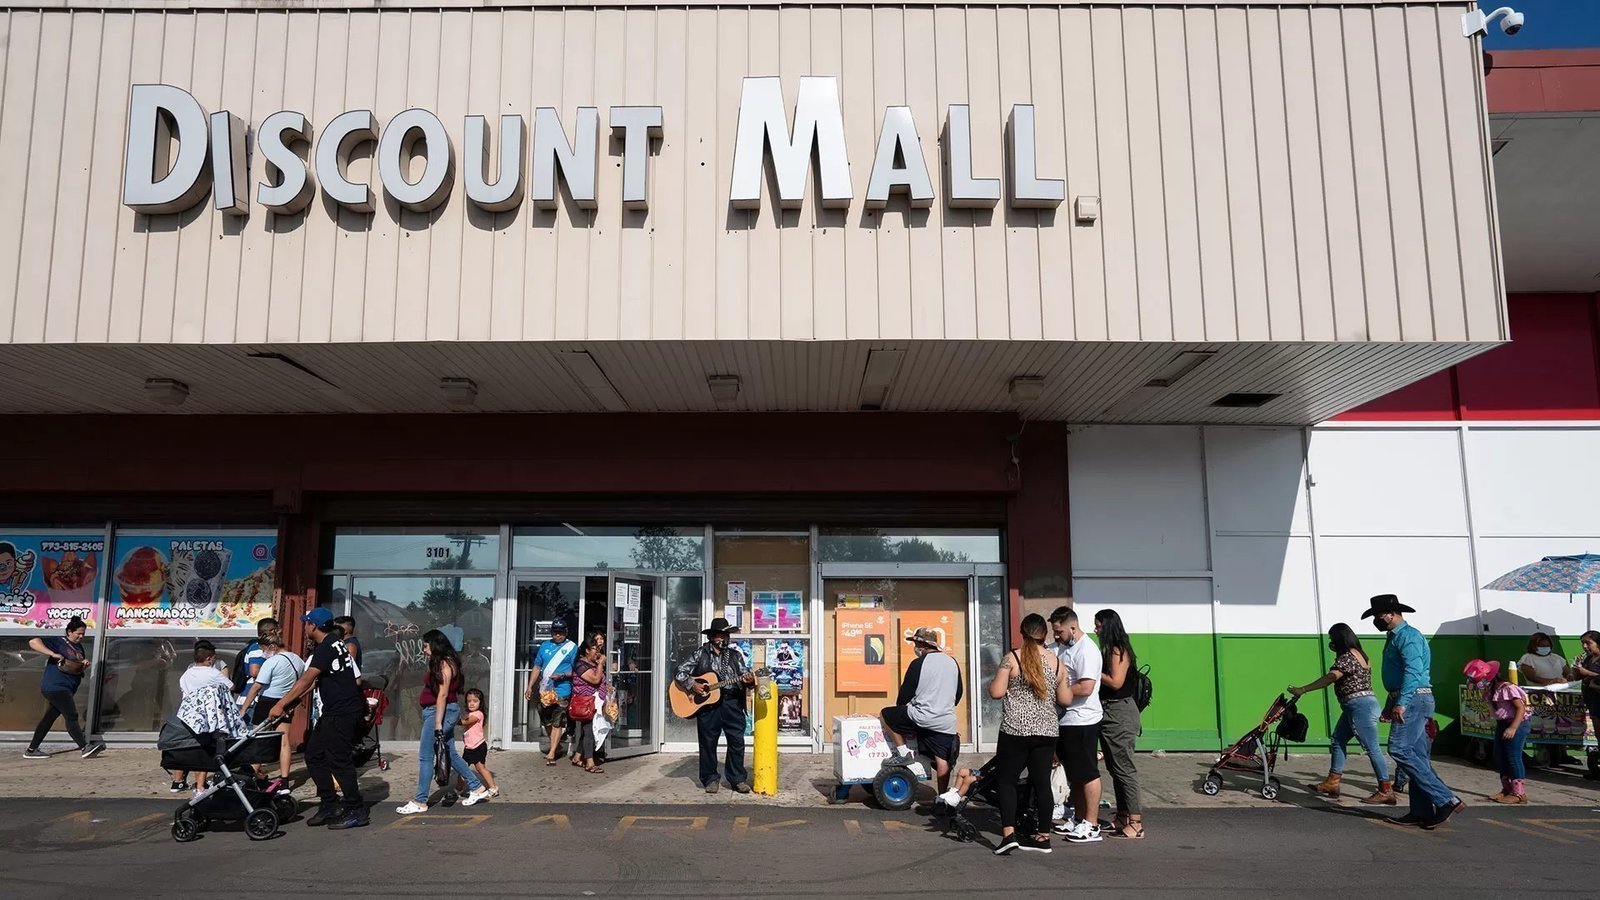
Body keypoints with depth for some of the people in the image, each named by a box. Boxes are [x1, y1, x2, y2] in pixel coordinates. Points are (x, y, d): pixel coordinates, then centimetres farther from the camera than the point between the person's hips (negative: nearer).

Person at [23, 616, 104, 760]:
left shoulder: (79, 647, 17)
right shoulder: (58, 642, -8)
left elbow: (81, 669, 27)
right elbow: (33, 642, -19)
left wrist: (85, 663, 2)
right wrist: (53, 654, -28)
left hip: (66, 689, 9)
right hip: (55, 686, -9)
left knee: (49, 718, 12)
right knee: (71, 716, -13)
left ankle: (31, 750, 20)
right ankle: (85, 748, -17)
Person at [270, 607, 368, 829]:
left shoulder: (326, 648, -16)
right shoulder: (334, 643, 15)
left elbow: (306, 680, -20)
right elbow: (313, 681, 20)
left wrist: (281, 705, -16)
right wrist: (291, 701, 18)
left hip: (342, 713, -10)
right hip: (334, 712, 10)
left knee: (338, 760, -6)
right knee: (314, 755, 13)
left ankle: (356, 811, 0)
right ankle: (329, 805, 18)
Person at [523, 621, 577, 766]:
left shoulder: (572, 647, -1)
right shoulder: (545, 646, 12)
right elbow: (537, 667, 16)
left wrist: (563, 675, -20)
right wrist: (529, 686, 11)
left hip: (562, 691, -5)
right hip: (545, 690, 5)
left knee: (557, 723, -6)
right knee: (546, 721, 13)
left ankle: (551, 754, -3)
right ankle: (556, 747, 31)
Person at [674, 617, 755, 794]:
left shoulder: (735, 655, 13)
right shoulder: (701, 654, 5)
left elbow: (745, 675, 8)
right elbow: (680, 672, 3)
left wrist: (748, 680, -15)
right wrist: (692, 685, -12)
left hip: (732, 702, 2)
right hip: (707, 703, -2)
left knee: (737, 741, 0)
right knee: (708, 742, 4)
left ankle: (738, 779, 11)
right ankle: (710, 779, 17)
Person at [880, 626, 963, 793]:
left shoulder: (919, 663, -8)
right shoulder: (952, 663, 11)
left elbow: (905, 694, -3)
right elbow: (958, 694, 21)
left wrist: (899, 707, 17)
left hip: (922, 717, -6)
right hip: (947, 722, 6)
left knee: (886, 714, 12)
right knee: (942, 760, 11)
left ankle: (903, 750, 9)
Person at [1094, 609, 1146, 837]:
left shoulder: (1118, 650, -14)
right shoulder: (1109, 650, 14)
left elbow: (1115, 682, -20)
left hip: (1119, 713, -10)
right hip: (1108, 713, 10)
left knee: (1124, 769, -7)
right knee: (1115, 768, 15)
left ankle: (1136, 823, -4)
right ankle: (1123, 816, 24)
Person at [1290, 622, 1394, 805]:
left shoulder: (1348, 657, -16)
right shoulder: (1358, 654, 17)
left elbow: (1330, 678, -24)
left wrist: (1302, 690, -23)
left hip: (1360, 706, -11)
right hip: (1355, 707, 11)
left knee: (1372, 748, -5)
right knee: (1337, 742, 13)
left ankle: (1386, 791, 1)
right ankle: (1332, 783, 17)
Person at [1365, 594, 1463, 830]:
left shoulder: (1408, 636, -10)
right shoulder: (1394, 638, 22)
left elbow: (1413, 671, -24)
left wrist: (1401, 703, -31)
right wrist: (1389, 706, 28)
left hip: (1414, 699, -10)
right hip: (1407, 701, 10)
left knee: (1400, 749, -17)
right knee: (1416, 756, 8)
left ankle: (1446, 800, -16)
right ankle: (1422, 812, 9)